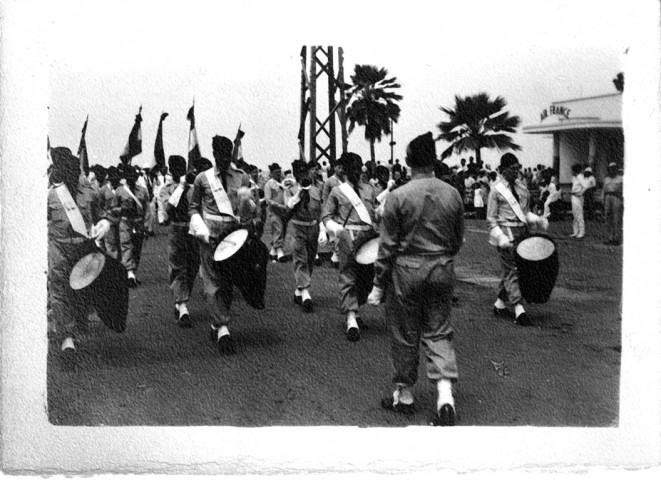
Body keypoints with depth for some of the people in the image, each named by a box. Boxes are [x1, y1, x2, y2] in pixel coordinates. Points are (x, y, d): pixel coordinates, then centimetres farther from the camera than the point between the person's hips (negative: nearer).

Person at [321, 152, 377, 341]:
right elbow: (326, 216, 7)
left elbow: (377, 212, 21)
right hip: (348, 236, -4)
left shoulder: (369, 190, 19)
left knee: (367, 276, 4)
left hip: (369, 236, 4)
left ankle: (352, 309, 24)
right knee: (348, 277, -9)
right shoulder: (337, 191, 9)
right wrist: (334, 227, -12)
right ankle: (351, 320, -12)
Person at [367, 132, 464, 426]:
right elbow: (458, 240, 8)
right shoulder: (452, 194, 0)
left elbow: (387, 245, -10)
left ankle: (404, 396, 22)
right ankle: (445, 394, -4)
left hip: (406, 270, -3)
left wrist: (378, 284, -3)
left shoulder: (398, 196, -12)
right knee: (438, 332, 11)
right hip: (442, 270, 3)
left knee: (404, 335, 10)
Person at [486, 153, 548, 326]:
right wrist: (501, 239, -18)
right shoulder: (496, 189, -5)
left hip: (521, 231, 6)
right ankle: (518, 309, -9)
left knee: (510, 270, 11)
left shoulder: (521, 187, 13)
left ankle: (500, 304, 24)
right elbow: (491, 219, -6)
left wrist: (537, 220, 1)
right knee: (511, 270, -7)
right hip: (505, 233, -6)